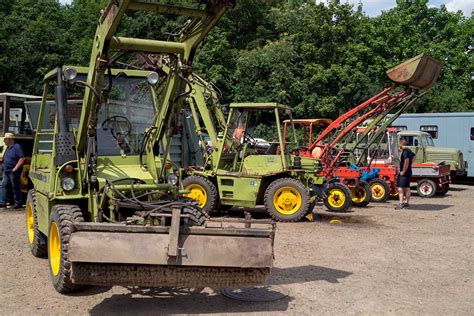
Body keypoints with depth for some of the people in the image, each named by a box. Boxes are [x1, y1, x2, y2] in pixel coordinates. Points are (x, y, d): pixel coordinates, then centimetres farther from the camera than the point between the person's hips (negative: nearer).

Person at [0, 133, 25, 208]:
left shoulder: (16, 147, -13)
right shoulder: (8, 148, 15)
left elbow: (22, 159, -20)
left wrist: (15, 168, -21)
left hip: (13, 172, -9)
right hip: (6, 171, 9)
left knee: (16, 187, -1)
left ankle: (18, 203, 7)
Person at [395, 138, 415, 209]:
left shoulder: (405, 151, -18)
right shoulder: (408, 150, 13)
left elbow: (406, 161, -30)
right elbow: (413, 156, 34)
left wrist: (403, 171, -23)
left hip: (404, 173, -10)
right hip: (408, 172, 10)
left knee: (400, 188, -11)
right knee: (407, 188, 15)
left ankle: (401, 203, -16)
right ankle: (407, 203, 23)